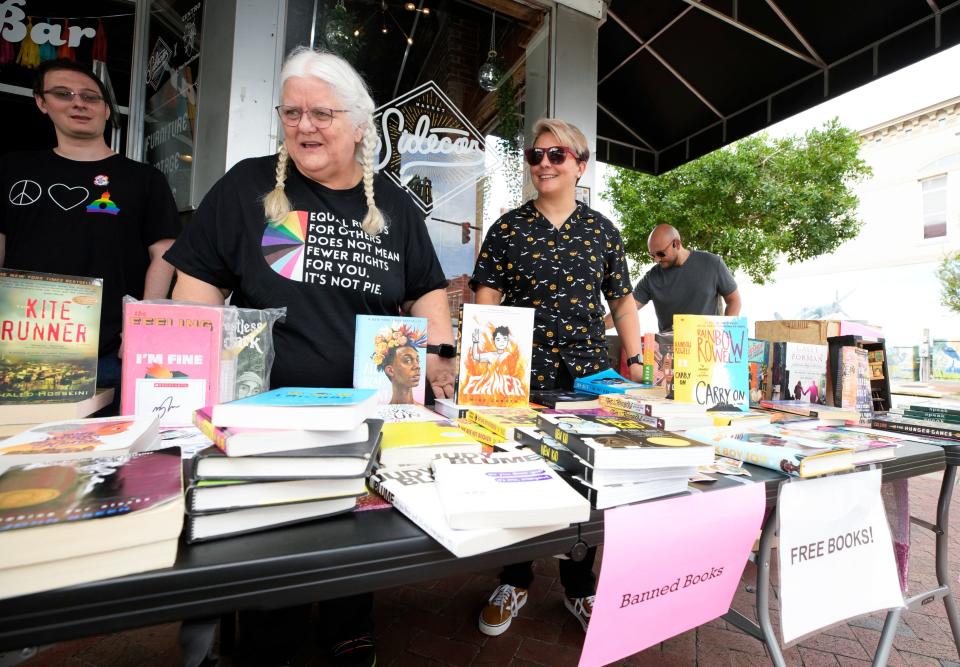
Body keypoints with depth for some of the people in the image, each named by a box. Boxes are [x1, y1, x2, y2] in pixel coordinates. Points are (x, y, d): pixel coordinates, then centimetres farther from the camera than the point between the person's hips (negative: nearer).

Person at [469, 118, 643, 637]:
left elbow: (622, 301, 11)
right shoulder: (508, 228, 3)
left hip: (587, 375, 2)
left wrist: (634, 363, 3)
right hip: (520, 375, -1)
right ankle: (514, 583, 33)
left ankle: (579, 587, 35)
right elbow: (486, 299, -3)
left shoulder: (602, 231, 9)